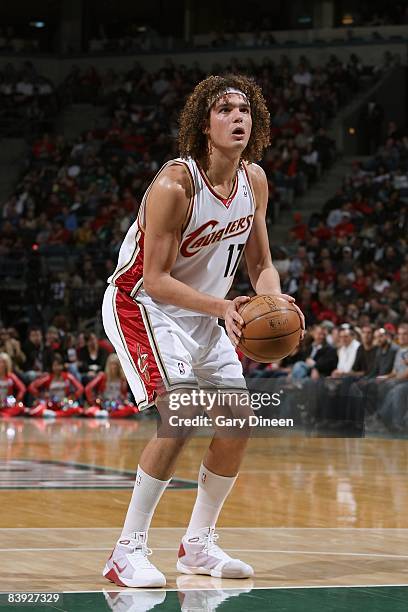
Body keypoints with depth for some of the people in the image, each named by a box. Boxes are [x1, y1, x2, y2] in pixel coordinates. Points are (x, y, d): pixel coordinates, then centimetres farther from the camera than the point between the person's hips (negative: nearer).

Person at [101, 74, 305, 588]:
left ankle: (198, 545, 19)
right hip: (141, 304, -8)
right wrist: (221, 306, -38)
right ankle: (128, 551, -16)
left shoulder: (254, 180, -4)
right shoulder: (174, 185, -26)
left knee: (239, 422, 5)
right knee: (182, 417, -24)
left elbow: (260, 263, 6)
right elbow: (154, 279, -26)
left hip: (201, 314, 8)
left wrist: (275, 301, -16)